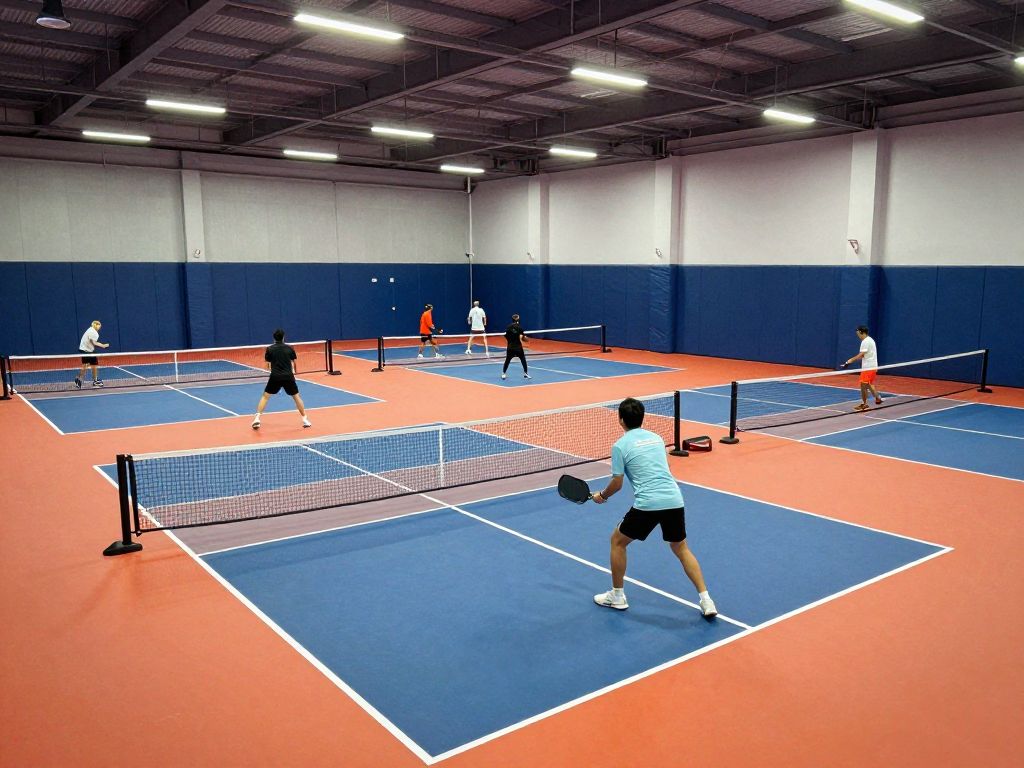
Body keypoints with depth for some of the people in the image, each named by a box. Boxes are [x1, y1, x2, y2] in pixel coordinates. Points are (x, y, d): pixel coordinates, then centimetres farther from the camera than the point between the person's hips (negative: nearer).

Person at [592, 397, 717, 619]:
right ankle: (706, 600, 14)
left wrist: (602, 496, 22)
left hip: (647, 503, -5)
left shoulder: (620, 445, 1)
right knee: (681, 548, 23)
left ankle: (617, 596, 25)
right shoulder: (656, 438, 17)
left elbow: (617, 484, 4)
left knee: (618, 541, 18)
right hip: (674, 499, 5)